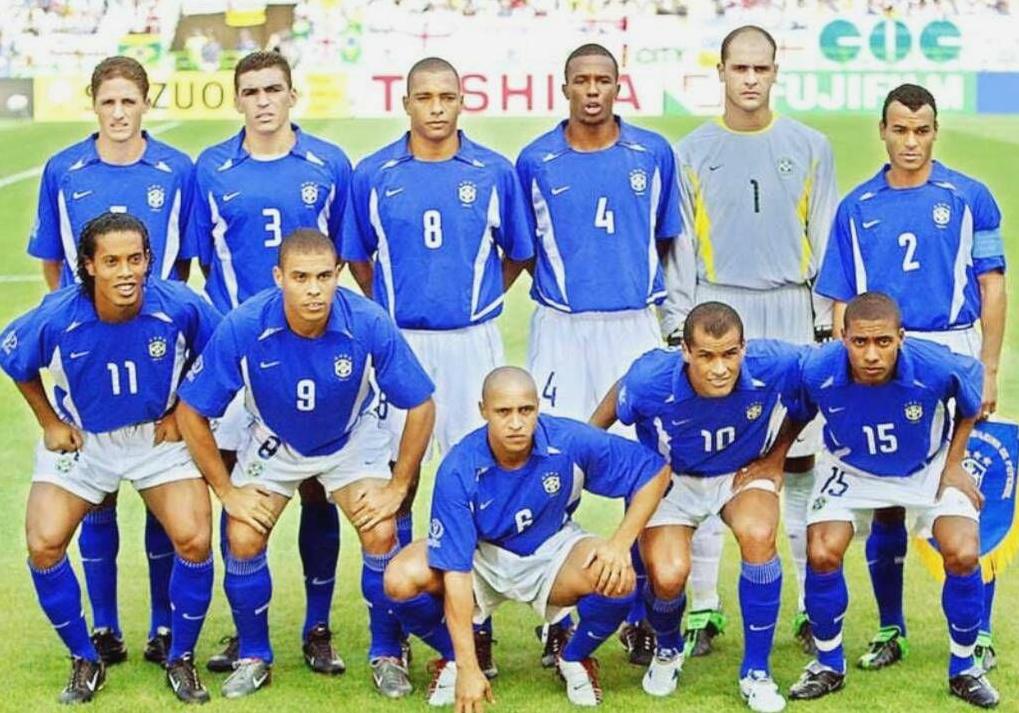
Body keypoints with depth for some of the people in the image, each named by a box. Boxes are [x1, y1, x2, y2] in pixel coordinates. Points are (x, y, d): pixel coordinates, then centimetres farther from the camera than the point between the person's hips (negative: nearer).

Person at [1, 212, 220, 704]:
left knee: (194, 541, -16)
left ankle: (181, 660, 9)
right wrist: (50, 422, 1)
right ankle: (85, 661, 11)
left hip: (159, 438, 0)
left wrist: (184, 413, -2)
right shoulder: (57, 319, -24)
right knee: (43, 545, -12)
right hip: (80, 440, 1)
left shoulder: (180, 307, -24)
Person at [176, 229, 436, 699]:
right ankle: (253, 656, 12)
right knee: (243, 540, -13)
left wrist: (397, 486, -14)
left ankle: (386, 653, 6)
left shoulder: (369, 325, -31)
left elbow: (420, 406, -17)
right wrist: (226, 490, -14)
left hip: (351, 440, 0)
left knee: (381, 534, -17)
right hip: (273, 443, 1)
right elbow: (192, 410, -17)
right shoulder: (242, 328, -30)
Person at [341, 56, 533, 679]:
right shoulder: (374, 175, 2)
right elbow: (359, 258, 14)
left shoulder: (494, 172, 1)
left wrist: (474, 301, 12)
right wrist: (392, 311, 12)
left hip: (472, 343, 0)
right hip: (397, 343, 1)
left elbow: (517, 253, 12)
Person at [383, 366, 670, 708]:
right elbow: (456, 571, -29)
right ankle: (452, 658, 5)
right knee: (401, 580, -27)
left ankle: (575, 658, 4)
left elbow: (655, 470, -14)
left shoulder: (571, 442, -26)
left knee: (618, 580, -30)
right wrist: (468, 669, -32)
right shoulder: (458, 471, -29)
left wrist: (621, 544, -27)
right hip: (483, 556, -1)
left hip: (552, 551, 1)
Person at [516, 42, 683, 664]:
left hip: (636, 326, 1)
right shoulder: (536, 161, 2)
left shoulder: (653, 153, 4)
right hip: (561, 329, -1)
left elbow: (667, 239, 12)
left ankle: (642, 614, 13)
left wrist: (671, 304, 12)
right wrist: (559, 284, 5)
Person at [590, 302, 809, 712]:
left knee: (758, 536, -31)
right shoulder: (650, 382, -31)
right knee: (667, 575, -23)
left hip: (743, 473, 1)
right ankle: (667, 650, 18)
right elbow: (616, 403, -6)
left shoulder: (777, 366, -30)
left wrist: (777, 457, -4)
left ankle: (756, 672, -10)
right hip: (669, 479, -1)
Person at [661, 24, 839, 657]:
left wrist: (829, 320, 4)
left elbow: (825, 241, 8)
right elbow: (677, 248, 6)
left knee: (801, 461, 2)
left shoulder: (810, 147, 7)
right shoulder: (693, 152, 6)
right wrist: (679, 323, 1)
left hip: (791, 314, 0)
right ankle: (704, 608, 6)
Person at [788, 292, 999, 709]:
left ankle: (963, 670, 8)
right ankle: (829, 666, 10)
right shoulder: (817, 372, -31)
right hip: (851, 470, 1)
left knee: (963, 555, -16)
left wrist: (954, 464, -6)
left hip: (929, 467, -1)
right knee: (821, 555, -16)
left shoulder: (938, 368, -34)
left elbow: (970, 406, -8)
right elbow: (797, 414, -4)